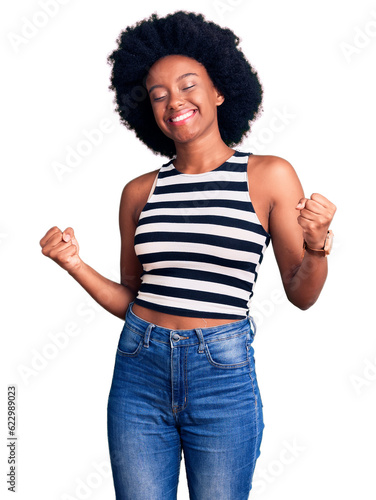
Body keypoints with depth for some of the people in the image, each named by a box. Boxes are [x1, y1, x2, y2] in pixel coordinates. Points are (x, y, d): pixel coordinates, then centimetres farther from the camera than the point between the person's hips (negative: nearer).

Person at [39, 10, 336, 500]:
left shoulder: (270, 176, -2)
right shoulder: (140, 192, 5)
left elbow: (301, 294, 0)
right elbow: (130, 299, 11)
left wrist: (317, 244, -18)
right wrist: (75, 264, -3)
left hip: (224, 373, -2)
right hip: (139, 368, 3)